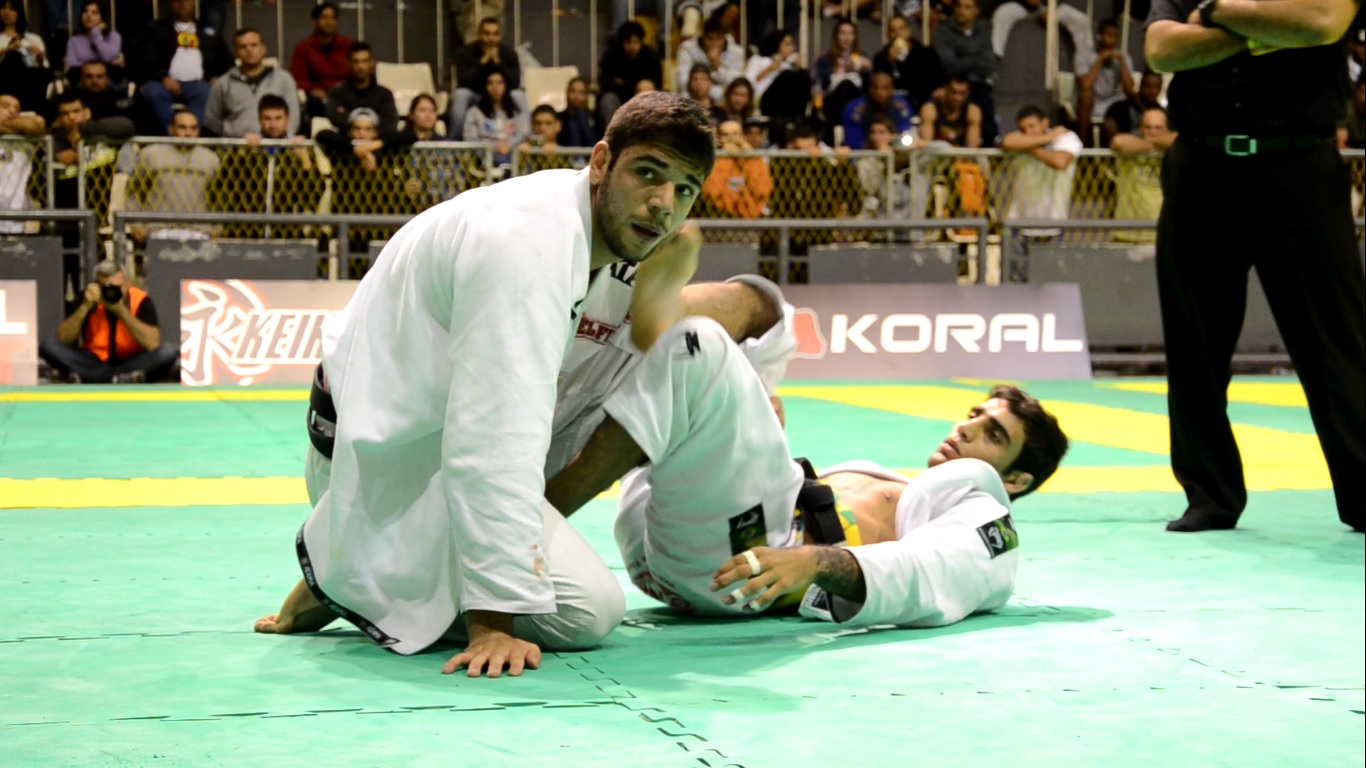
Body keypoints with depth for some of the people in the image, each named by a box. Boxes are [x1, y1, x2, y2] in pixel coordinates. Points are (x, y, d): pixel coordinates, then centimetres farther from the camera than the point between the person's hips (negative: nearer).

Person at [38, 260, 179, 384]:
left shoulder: (140, 300, -12)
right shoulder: (89, 299, -7)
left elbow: (152, 344, -25)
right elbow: (63, 340, -14)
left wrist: (122, 312, -30)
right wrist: (85, 307, -26)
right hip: (93, 362, 2)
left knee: (168, 352, -29)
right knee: (49, 346, -20)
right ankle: (122, 379, -27)